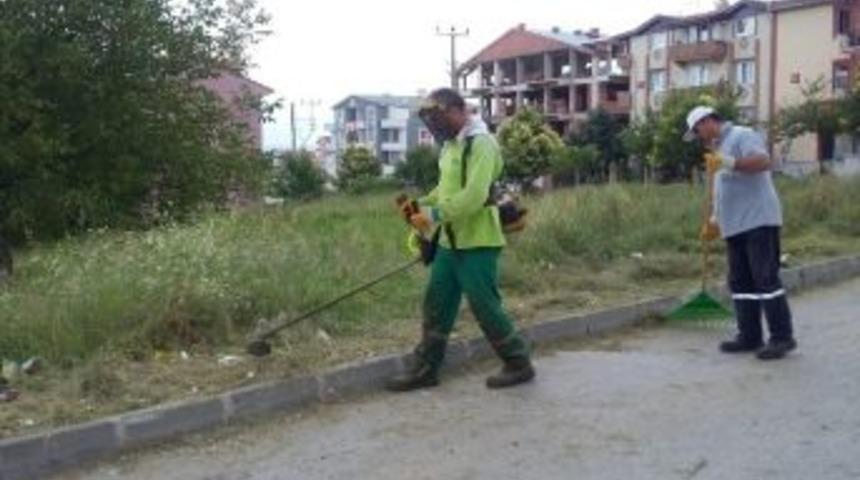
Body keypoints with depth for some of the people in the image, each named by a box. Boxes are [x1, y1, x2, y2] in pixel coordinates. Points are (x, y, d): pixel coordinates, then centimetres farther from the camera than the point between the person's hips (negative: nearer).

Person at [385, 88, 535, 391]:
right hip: (450, 243, 9)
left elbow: (474, 196, -28)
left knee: (485, 307, -1)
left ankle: (519, 364, 15)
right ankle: (426, 369, 22)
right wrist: (422, 204, 5)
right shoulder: (451, 144, 13)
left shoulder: (480, 144, -18)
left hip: (477, 244, -9)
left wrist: (434, 216, -27)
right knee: (436, 305, 12)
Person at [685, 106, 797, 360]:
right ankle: (750, 336, 13)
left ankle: (782, 337, -6)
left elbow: (764, 161, -23)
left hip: (758, 221, -10)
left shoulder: (742, 136, -5)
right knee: (741, 282, 8)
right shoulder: (719, 147, 23)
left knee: (766, 278, -10)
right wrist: (715, 220, 25)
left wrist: (729, 163, -33)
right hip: (736, 226, 10)